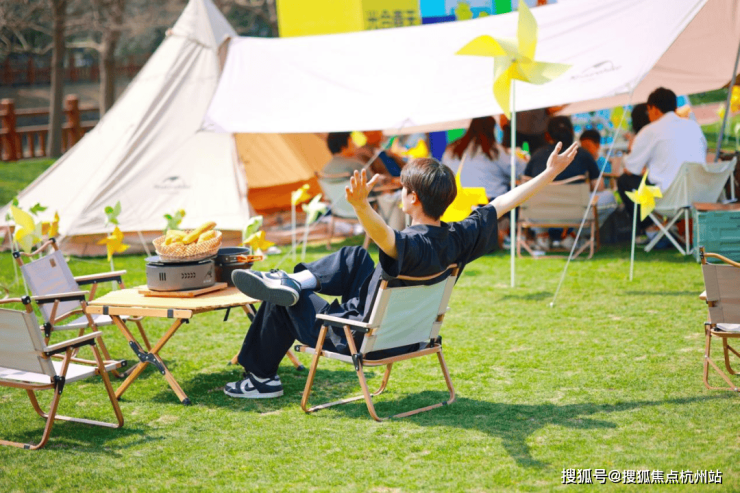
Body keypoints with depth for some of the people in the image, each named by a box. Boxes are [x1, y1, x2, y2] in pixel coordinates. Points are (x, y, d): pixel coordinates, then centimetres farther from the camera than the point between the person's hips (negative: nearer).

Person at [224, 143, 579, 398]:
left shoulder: (413, 246, -33)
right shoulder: (459, 238, -12)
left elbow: (384, 235, -57)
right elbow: (503, 203, -3)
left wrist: (360, 204, -75)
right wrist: (550, 172, 4)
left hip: (357, 336, -8)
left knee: (282, 303, 11)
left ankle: (262, 378, 27)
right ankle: (294, 281, 4)